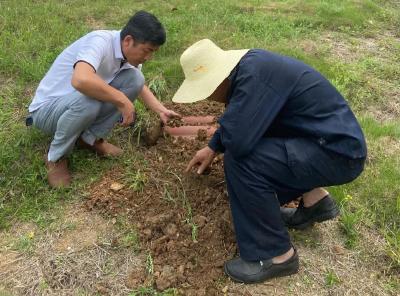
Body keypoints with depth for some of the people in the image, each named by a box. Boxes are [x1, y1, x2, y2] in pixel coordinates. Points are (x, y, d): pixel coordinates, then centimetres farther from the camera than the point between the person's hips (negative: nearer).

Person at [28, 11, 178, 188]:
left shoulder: (131, 52, -6)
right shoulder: (100, 42, -30)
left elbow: (140, 86, 12)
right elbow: (80, 80, -49)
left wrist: (161, 111, -4)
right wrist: (122, 100, -36)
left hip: (79, 103, 7)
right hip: (47, 109, -7)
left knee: (134, 79, -11)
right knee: (88, 101, -40)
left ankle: (90, 138, 1)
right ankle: (56, 157, -11)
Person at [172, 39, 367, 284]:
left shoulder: (254, 76, -26)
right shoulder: (247, 64, 3)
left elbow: (236, 141, -31)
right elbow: (239, 121, 19)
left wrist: (222, 135, -9)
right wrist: (213, 148, 23)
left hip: (338, 152, -10)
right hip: (336, 138, 10)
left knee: (240, 160, -22)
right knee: (248, 146, 22)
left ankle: (276, 256, -6)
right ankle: (315, 200, 22)